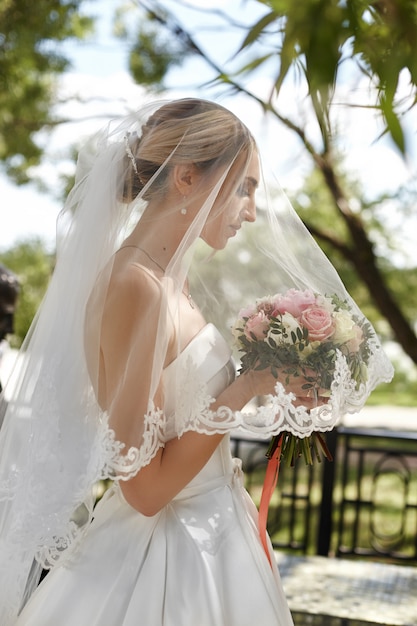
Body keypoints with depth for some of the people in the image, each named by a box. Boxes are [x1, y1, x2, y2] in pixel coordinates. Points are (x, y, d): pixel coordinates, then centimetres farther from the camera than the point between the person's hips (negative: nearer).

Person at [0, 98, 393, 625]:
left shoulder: (171, 279, 4)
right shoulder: (133, 287, -24)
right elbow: (146, 487, -23)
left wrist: (277, 408, 5)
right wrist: (250, 384, -18)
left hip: (212, 534, 9)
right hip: (165, 563, -9)